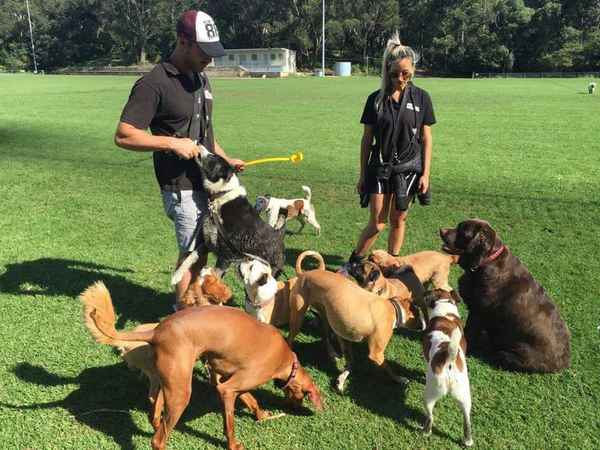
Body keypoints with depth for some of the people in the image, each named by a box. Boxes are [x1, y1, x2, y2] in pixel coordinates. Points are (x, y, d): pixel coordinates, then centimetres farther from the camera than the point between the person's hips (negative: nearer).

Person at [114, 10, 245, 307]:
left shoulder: (200, 78, 11)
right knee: (192, 252, 0)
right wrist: (172, 142, -24)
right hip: (182, 186, -8)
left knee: (201, 248, 19)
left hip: (206, 180, 8)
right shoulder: (154, 83, -16)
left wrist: (225, 159, 14)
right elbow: (123, 136, -19)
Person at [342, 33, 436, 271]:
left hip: (408, 168, 1)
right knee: (376, 224, -2)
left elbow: (426, 139, 2)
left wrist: (425, 173, -3)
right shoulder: (376, 99, -1)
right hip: (379, 168, 0)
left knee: (398, 221, 11)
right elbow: (367, 139, 3)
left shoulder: (421, 98, -1)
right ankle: (352, 263, 16)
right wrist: (362, 175, 4)